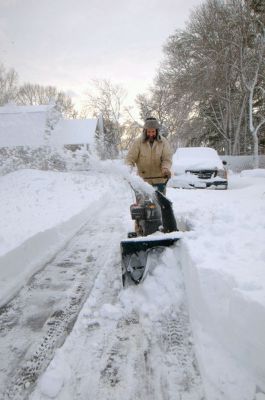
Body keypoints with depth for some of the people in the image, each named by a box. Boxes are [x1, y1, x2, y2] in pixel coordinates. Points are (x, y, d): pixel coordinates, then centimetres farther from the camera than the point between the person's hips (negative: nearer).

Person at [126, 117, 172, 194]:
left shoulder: (163, 141, -1)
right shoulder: (138, 142, -3)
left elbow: (167, 159, -6)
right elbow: (130, 158, -6)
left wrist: (166, 169, -27)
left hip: (159, 180, 1)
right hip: (143, 180, -1)